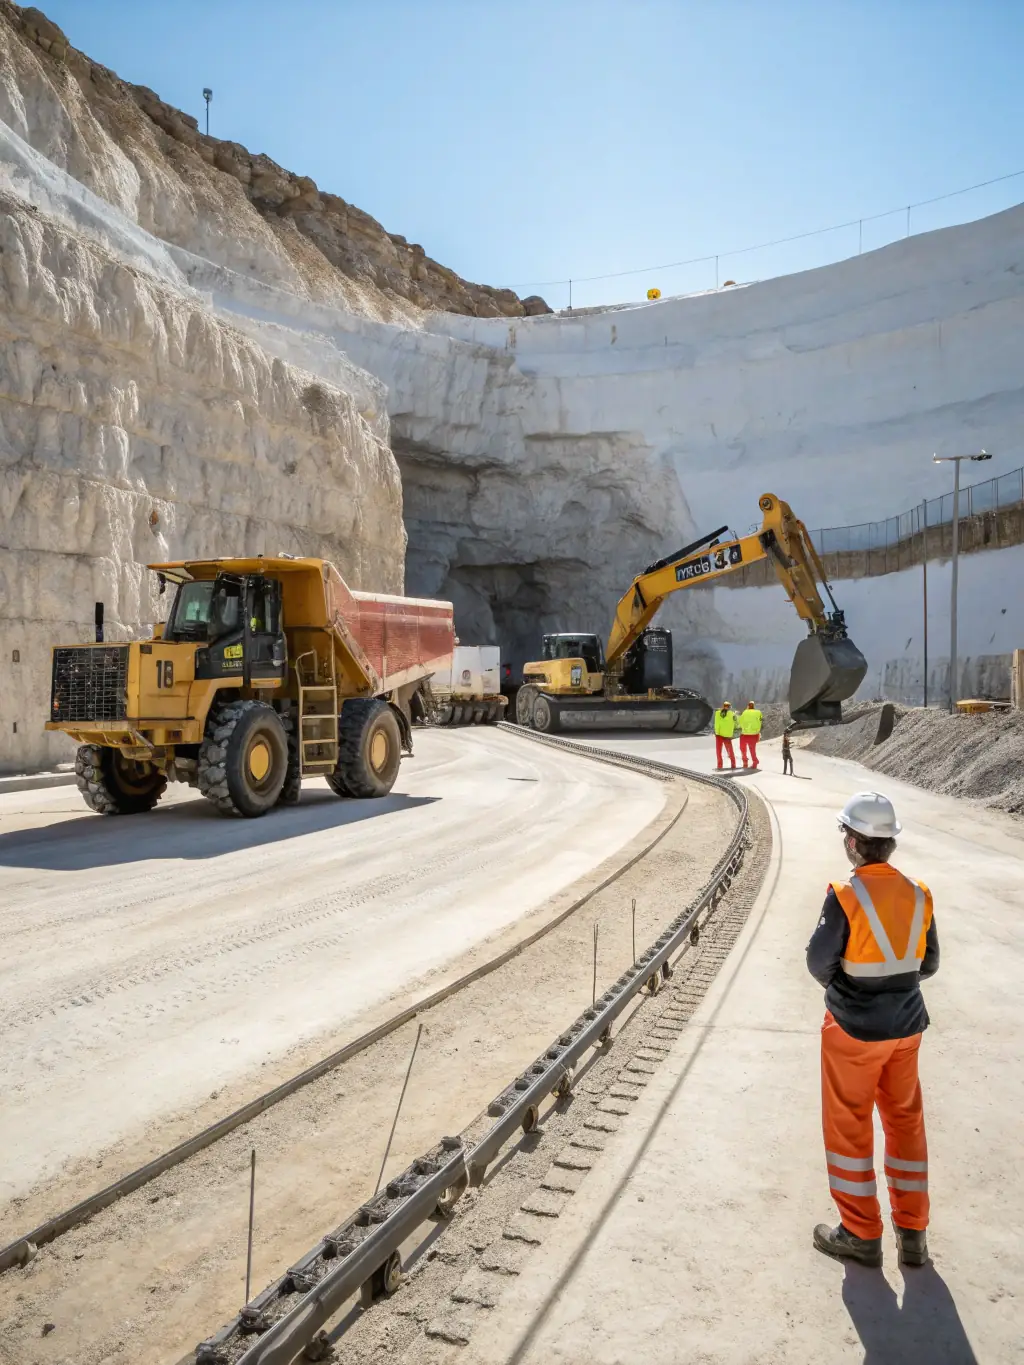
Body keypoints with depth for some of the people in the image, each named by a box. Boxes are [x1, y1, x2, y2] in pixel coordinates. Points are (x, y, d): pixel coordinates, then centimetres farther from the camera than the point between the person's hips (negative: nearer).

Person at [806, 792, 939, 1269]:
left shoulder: (845, 896, -22)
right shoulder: (918, 894, -6)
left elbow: (819, 961, -15)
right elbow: (928, 964, 3)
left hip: (854, 1028, -5)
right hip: (906, 1025, 5)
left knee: (848, 1125, 11)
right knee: (906, 1121, 20)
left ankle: (861, 1234, 22)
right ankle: (912, 1232, 29)